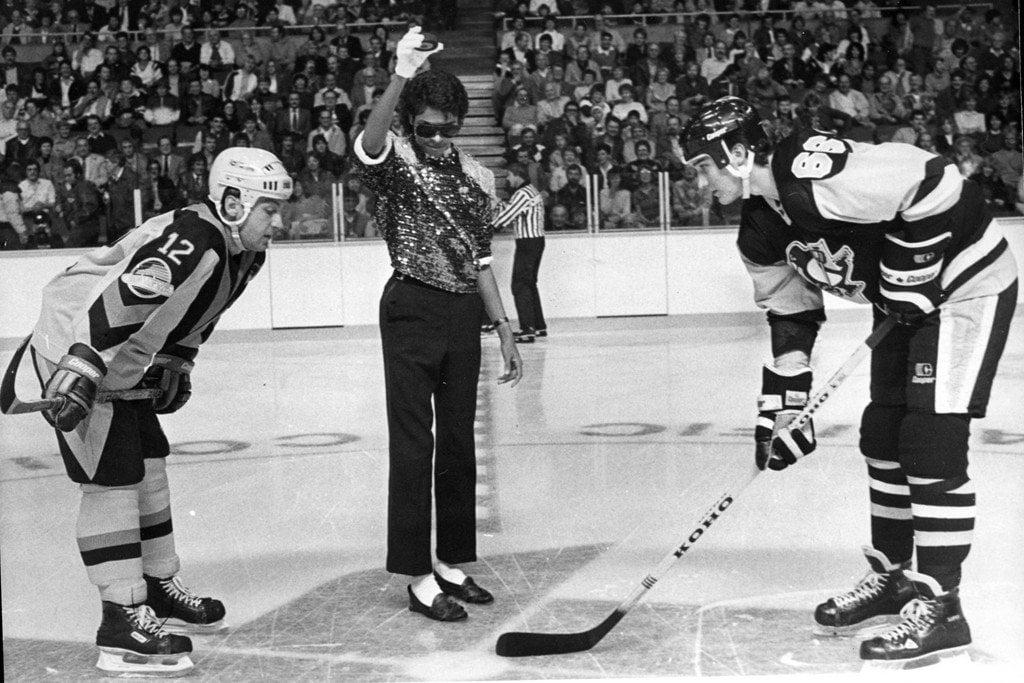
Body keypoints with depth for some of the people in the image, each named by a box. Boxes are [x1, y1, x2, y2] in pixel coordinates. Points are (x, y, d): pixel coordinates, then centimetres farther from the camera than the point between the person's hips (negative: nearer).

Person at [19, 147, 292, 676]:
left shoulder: (243, 253, 3)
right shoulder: (188, 244, -29)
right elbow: (114, 305, -38)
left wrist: (174, 365, 13)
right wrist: (77, 380, -42)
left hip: (120, 362, 10)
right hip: (73, 350, -10)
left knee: (148, 465, 15)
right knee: (113, 477, -11)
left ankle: (159, 590, 30)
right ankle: (122, 624, -7)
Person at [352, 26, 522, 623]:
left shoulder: (477, 177, 12)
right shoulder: (395, 161, -6)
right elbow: (367, 145, -32)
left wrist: (505, 330, 14)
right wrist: (402, 76, -44)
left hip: (464, 315, 6)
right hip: (412, 309, -6)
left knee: (459, 442, 11)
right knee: (413, 444, -5)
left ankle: (453, 564, 22)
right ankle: (420, 578, -1)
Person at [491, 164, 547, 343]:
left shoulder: (522, 194, -16)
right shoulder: (533, 191, 16)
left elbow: (507, 215, -14)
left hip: (527, 243, -10)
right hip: (537, 240, 10)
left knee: (520, 285, -9)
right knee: (530, 284, 18)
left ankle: (528, 329, -13)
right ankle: (539, 326, 23)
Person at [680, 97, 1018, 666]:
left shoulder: (812, 173, -29)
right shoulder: (761, 231, 2)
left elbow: (934, 184, -30)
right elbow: (790, 315, 11)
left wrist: (907, 279, -22)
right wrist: (782, 411, 9)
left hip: (967, 282, -10)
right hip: (907, 302, 10)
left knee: (932, 438, -13)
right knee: (883, 434, 11)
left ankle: (940, 606, -6)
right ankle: (894, 576, 25)